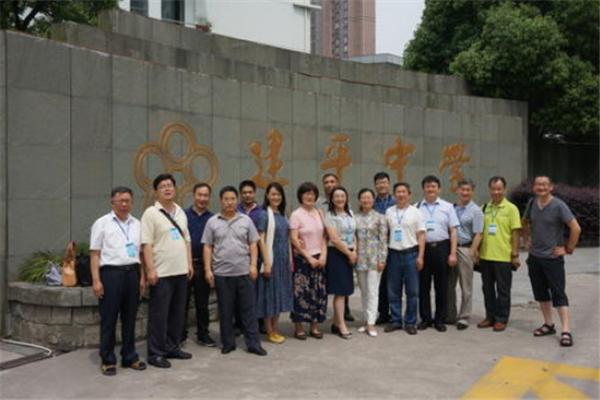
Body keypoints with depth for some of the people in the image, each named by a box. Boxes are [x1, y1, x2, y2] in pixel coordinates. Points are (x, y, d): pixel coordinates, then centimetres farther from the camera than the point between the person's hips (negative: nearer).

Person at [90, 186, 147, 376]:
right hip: (111, 273, -4)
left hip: (132, 273, 4)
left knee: (129, 318, 10)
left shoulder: (136, 224, 13)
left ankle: (129, 357, 21)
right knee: (109, 319, 2)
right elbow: (95, 254, -3)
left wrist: (142, 277, 10)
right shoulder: (102, 223, 0)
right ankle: (107, 360, 13)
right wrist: (96, 280, -9)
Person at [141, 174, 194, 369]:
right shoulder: (151, 213, -7)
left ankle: (172, 347, 26)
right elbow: (147, 244, -12)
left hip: (181, 271, 7)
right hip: (161, 272, -7)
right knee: (159, 314, 0)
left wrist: (189, 263, 11)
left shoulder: (180, 212, 14)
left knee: (178, 312, 13)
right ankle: (155, 353, 10)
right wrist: (150, 269, -18)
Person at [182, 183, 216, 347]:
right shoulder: (184, 215, 0)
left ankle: (203, 334, 22)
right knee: (183, 301, 5)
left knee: (202, 302, 11)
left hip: (203, 265, 2)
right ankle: (180, 335, 17)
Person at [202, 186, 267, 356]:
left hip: (244, 272, 1)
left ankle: (253, 343, 12)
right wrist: (208, 269, -3)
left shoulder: (246, 220, 6)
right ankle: (228, 343, 20)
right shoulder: (212, 222, 4)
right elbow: (207, 247, 4)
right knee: (225, 310, 8)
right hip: (222, 273, 0)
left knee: (248, 308, 4)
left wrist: (253, 265, -3)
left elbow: (253, 244, 7)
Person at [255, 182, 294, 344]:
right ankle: (269, 332, 11)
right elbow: (261, 240, -12)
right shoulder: (264, 214, -7)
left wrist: (290, 261, 11)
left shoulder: (282, 215, 12)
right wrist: (266, 263, -17)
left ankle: (274, 329, 21)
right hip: (271, 259, -7)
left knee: (280, 293, 10)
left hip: (283, 260, 7)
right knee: (270, 293, 0)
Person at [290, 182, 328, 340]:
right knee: (301, 293, -1)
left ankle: (315, 326, 18)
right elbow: (294, 240, -11)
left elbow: (323, 237, 10)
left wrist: (323, 255, -4)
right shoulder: (296, 215, -7)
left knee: (318, 292, 7)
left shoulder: (319, 213, 8)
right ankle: (298, 327, 10)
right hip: (302, 259, -5)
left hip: (319, 258, 5)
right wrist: (309, 258, -11)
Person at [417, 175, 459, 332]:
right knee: (423, 286, 5)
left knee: (441, 286, 6)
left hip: (441, 248, 0)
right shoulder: (417, 208, 5)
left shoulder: (447, 207, 5)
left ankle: (440, 319, 17)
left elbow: (453, 231, 3)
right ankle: (425, 318, 17)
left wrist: (453, 253, -4)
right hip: (422, 248, 0)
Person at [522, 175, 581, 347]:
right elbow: (525, 223, 23)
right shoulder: (532, 204, 4)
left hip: (553, 258, -6)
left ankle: (566, 331, -2)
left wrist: (568, 249, -11)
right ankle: (548, 325, 25)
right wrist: (526, 241, 14)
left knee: (558, 294, -5)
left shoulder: (558, 206, -13)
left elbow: (576, 228, -15)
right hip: (534, 257, 6)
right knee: (541, 292, 12)